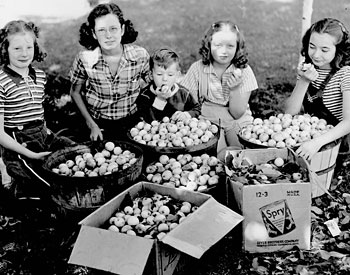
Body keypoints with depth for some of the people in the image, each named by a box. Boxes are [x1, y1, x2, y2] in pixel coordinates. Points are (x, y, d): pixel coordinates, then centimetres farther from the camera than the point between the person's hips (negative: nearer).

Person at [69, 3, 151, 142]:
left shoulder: (141, 56, -17)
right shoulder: (84, 59, -18)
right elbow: (75, 92, -3)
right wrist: (92, 125, -5)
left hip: (131, 124, 1)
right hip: (98, 125, -1)